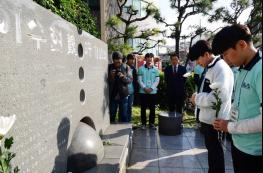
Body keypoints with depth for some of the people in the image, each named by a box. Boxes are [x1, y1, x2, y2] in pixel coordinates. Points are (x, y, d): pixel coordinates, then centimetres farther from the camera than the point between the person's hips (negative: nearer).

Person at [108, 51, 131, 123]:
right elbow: (107, 81, 2)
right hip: (112, 95, 0)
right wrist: (111, 76, -18)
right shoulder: (109, 67, -1)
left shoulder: (126, 67, -1)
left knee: (123, 115, 10)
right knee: (112, 115, 10)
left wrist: (123, 77, -22)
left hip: (123, 95, 0)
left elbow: (129, 80, -3)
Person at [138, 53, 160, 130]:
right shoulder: (141, 69, 3)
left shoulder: (155, 69, 6)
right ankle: (143, 123, 14)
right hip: (143, 91, -1)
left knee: (152, 108, 7)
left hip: (153, 92, 1)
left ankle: (151, 123, 19)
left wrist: (151, 88, -12)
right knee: (143, 108, 4)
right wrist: (145, 88, -14)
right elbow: (139, 80, -2)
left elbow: (157, 80, 1)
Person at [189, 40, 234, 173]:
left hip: (214, 119, -9)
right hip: (208, 117, 9)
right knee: (211, 147, 22)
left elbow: (220, 96, -28)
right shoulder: (211, 68, 11)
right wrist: (198, 97, 4)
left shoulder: (221, 68, -19)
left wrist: (197, 98, -18)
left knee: (215, 150, 6)